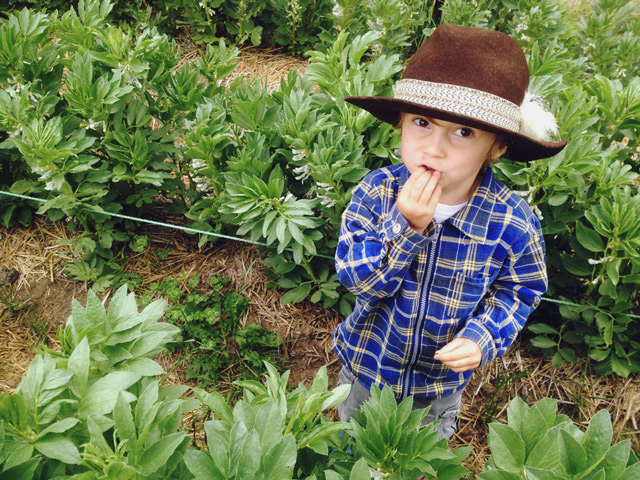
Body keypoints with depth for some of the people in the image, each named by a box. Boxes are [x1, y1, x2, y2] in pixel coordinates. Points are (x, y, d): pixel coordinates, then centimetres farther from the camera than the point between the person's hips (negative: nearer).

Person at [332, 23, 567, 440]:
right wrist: (403, 225, -41)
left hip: (442, 380, 0)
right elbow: (356, 277, -27)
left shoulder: (512, 221, -26)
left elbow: (520, 290, -8)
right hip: (366, 363, 1)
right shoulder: (377, 191, -25)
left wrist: (482, 337, -25)